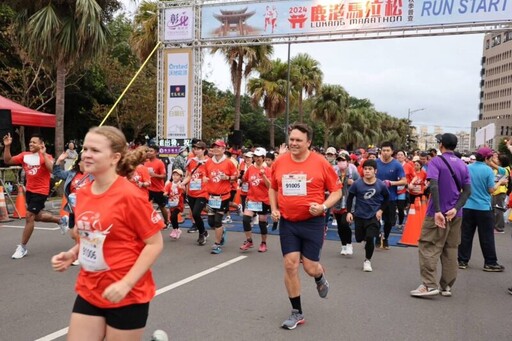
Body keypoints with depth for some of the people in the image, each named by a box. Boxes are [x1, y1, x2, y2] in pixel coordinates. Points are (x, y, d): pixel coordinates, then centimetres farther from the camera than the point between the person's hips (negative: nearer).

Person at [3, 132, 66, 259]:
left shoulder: (46, 156, -14)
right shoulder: (24, 155, 2)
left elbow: (51, 169, -31)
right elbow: (7, 161, 0)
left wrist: (43, 153, -32)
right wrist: (7, 146, -12)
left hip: (41, 192, -7)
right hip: (29, 190, 7)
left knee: (29, 216, -7)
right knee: (37, 216, 19)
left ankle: (22, 247, 5)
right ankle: (60, 220, 44)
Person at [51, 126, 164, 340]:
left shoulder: (130, 196, -18)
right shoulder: (82, 195, 3)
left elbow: (155, 244, -16)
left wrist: (126, 283, -21)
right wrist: (71, 255, 1)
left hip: (126, 296, -6)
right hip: (88, 292, 6)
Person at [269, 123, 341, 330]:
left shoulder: (320, 163, -9)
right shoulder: (279, 162, 0)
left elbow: (337, 191, -2)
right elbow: (273, 188, 16)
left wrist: (323, 206, -17)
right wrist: (274, 209, 3)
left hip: (312, 222, -2)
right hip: (287, 222, 3)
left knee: (310, 268, 1)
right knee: (290, 265, -2)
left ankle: (320, 277, 42)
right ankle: (297, 313, 14)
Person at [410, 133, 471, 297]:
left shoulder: (436, 161, -7)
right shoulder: (463, 165, 11)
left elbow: (433, 186, -21)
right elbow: (467, 190, 1)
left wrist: (437, 211, -25)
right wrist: (455, 208, -10)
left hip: (437, 213, -6)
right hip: (455, 214, 6)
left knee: (428, 248, -1)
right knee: (450, 250, 11)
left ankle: (429, 285, -7)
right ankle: (446, 286, 14)